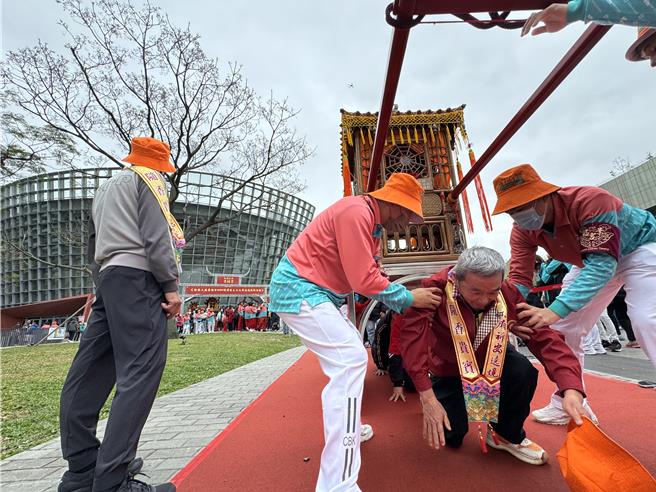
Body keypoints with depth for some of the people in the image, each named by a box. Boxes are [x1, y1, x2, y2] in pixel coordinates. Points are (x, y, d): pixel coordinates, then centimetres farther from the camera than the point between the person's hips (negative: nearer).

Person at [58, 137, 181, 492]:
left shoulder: (104, 188, 30)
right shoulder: (147, 179, 4)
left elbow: (92, 248, 28)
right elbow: (156, 236, -12)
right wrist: (170, 286, -13)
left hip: (108, 278, 10)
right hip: (137, 277, -9)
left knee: (87, 377, 8)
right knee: (140, 373, -12)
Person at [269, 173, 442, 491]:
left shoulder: (373, 224, 13)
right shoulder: (356, 212, -19)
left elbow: (372, 276, 12)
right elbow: (363, 280, -23)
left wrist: (407, 298, 2)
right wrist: (408, 299, -10)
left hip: (315, 291, 11)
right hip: (298, 289, -11)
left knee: (350, 351, 21)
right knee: (351, 360, -17)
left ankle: (346, 429, 36)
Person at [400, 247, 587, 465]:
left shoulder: (509, 294, -24)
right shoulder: (436, 289, -35)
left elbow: (544, 337, -26)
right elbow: (412, 334, -42)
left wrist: (571, 388, -42)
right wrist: (427, 398, -44)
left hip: (491, 361, 2)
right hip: (448, 369, -2)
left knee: (524, 372, -27)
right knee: (450, 437, -9)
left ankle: (506, 435, 3)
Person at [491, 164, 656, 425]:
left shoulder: (590, 200, -38)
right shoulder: (522, 232, -21)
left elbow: (603, 264, -44)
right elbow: (519, 279, -23)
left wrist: (556, 310, -54)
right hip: (592, 259, 5)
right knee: (563, 329, -1)